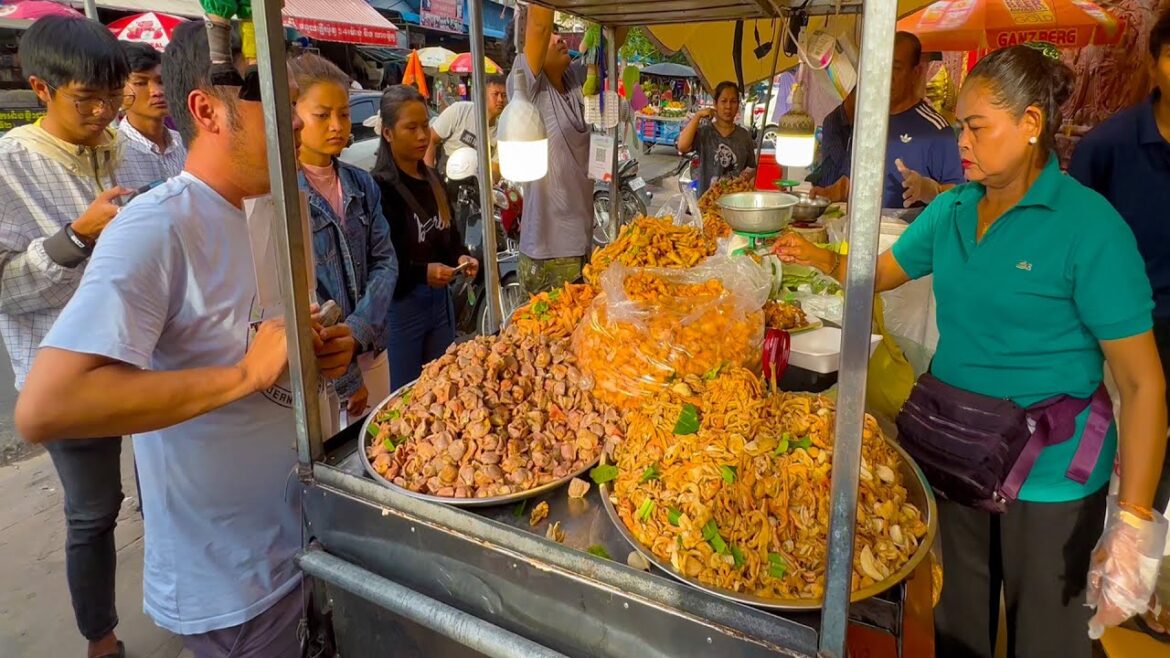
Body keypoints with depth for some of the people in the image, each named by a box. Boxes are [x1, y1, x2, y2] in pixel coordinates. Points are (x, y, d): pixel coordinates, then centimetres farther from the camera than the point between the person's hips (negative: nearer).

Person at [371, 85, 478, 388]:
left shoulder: (432, 179, 9)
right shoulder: (379, 187, -15)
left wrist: (460, 256, 1)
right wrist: (422, 272, -26)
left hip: (440, 298, 7)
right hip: (400, 305, -7)